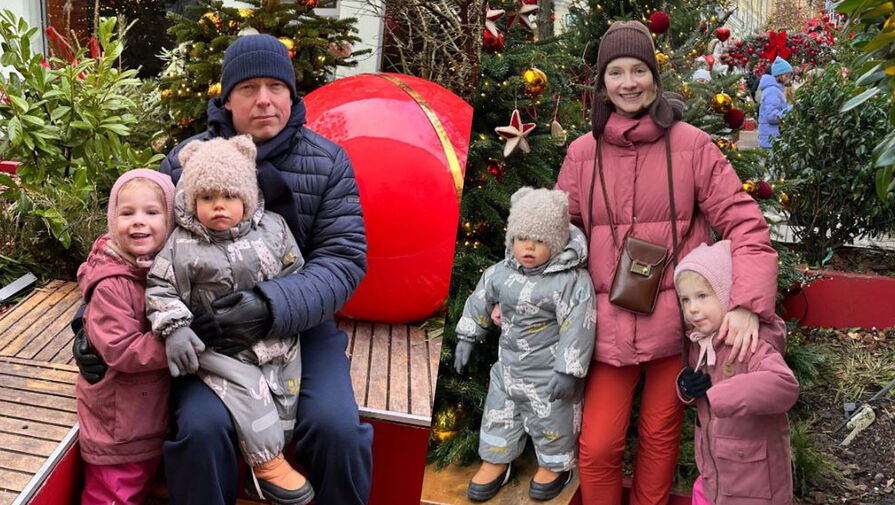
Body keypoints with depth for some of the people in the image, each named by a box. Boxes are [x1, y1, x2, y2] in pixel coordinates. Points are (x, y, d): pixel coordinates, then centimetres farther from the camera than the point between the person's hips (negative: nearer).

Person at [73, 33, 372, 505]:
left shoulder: (328, 162, -3)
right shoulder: (184, 161, -1)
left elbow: (343, 257, -11)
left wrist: (274, 306, -28)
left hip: (300, 321, 0)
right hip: (208, 325, 0)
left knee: (336, 426, -22)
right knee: (202, 426, -26)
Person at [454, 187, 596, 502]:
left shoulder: (572, 280, -23)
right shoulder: (501, 273, -5)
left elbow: (578, 326, -24)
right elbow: (480, 301, 12)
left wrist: (569, 370, -24)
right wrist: (467, 337, 14)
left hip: (549, 371, -6)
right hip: (508, 363, 6)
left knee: (550, 419, 11)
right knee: (498, 412, 19)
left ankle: (555, 465, 37)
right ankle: (496, 462, 40)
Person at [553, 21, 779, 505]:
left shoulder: (692, 146, -3)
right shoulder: (583, 154, 3)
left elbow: (742, 221, -8)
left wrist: (746, 305, -21)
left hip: (674, 322, -1)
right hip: (609, 324, 1)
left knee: (660, 436, 14)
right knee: (597, 448, 1)